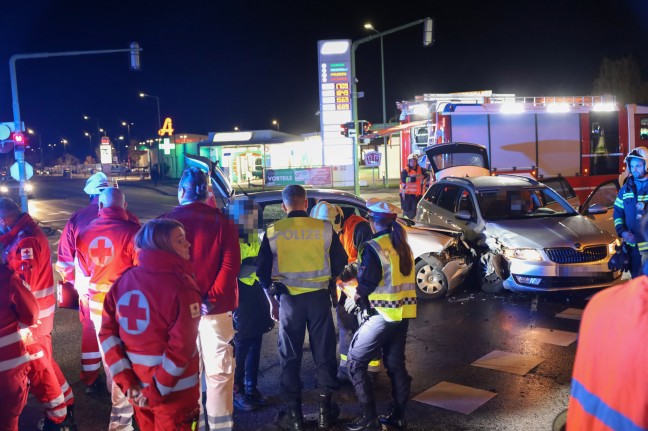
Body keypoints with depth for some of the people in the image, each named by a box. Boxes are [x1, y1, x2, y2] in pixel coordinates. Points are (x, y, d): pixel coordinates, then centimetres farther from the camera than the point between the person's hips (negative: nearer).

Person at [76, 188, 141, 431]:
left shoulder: (86, 233, 0)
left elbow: (84, 269, 12)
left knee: (108, 356, 20)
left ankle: (118, 402, 38)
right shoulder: (132, 231, -17)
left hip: (97, 304, 5)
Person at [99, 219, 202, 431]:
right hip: (175, 394, -5)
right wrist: (158, 390, -15)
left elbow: (107, 332, -2)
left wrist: (126, 381, -2)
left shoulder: (123, 281, -1)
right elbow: (181, 347, -24)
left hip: (139, 389, 5)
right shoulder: (181, 287, -19)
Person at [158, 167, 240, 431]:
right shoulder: (221, 221, -4)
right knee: (219, 371, 8)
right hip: (215, 307, -1)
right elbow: (230, 265, -13)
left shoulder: (165, 222, -4)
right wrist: (213, 298, -13)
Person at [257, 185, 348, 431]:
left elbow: (262, 270, 2)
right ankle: (325, 411, 21)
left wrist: (272, 301, 12)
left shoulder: (273, 231, -2)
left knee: (290, 357, 11)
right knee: (323, 352, 12)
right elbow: (340, 263, 3)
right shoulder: (324, 228, -3)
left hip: (289, 298, 0)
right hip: (319, 297, 0)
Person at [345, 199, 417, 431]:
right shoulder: (403, 246, 10)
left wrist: (356, 298, 1)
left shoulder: (373, 247, -14)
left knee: (355, 362, 2)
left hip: (382, 314, -8)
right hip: (403, 312, 8)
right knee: (396, 363, 16)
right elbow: (395, 277, 13)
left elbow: (366, 283, -18)